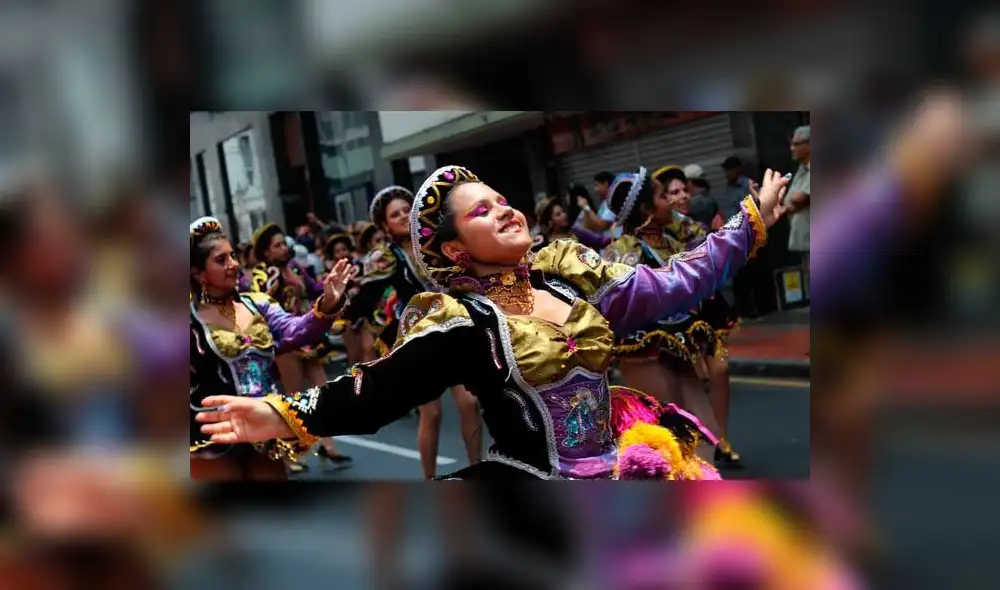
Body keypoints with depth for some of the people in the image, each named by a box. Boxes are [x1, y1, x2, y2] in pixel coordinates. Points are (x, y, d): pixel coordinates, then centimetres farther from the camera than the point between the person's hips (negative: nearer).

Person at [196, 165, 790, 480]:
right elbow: (379, 388, -15)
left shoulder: (571, 275, 5)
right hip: (529, 475, -4)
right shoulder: (460, 322, -8)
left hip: (622, 463, 5)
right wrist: (287, 414, -28)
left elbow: (671, 285, 9)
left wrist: (752, 220, 10)